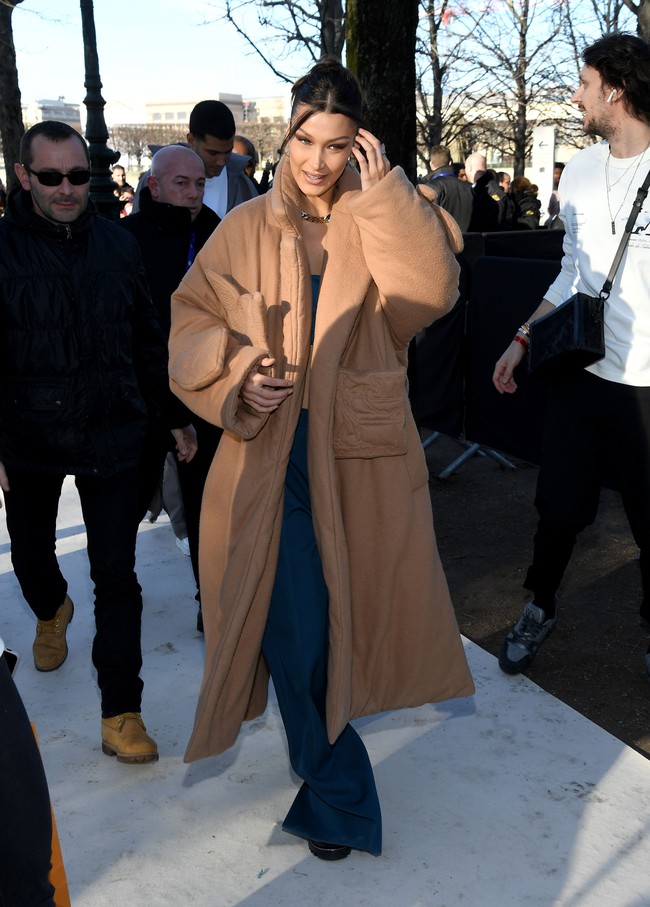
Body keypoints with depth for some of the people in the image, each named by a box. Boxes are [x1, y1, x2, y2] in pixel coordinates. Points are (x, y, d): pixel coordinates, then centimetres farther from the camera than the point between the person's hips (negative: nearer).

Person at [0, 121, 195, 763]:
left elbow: (147, 341, 10)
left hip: (109, 437, 1)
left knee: (116, 576, -1)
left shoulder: (116, 245, 1)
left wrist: (174, 416, 13)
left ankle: (120, 715, 8)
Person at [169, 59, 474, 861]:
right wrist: (235, 369, -15)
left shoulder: (383, 224, 3)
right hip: (268, 453, 0)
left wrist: (383, 189, -14)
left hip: (360, 453, 1)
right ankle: (338, 794, 21)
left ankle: (323, 748, 40)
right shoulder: (245, 230, 4)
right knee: (292, 626, -1)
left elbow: (430, 291, -15)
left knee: (349, 612, 10)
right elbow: (190, 323, 4)